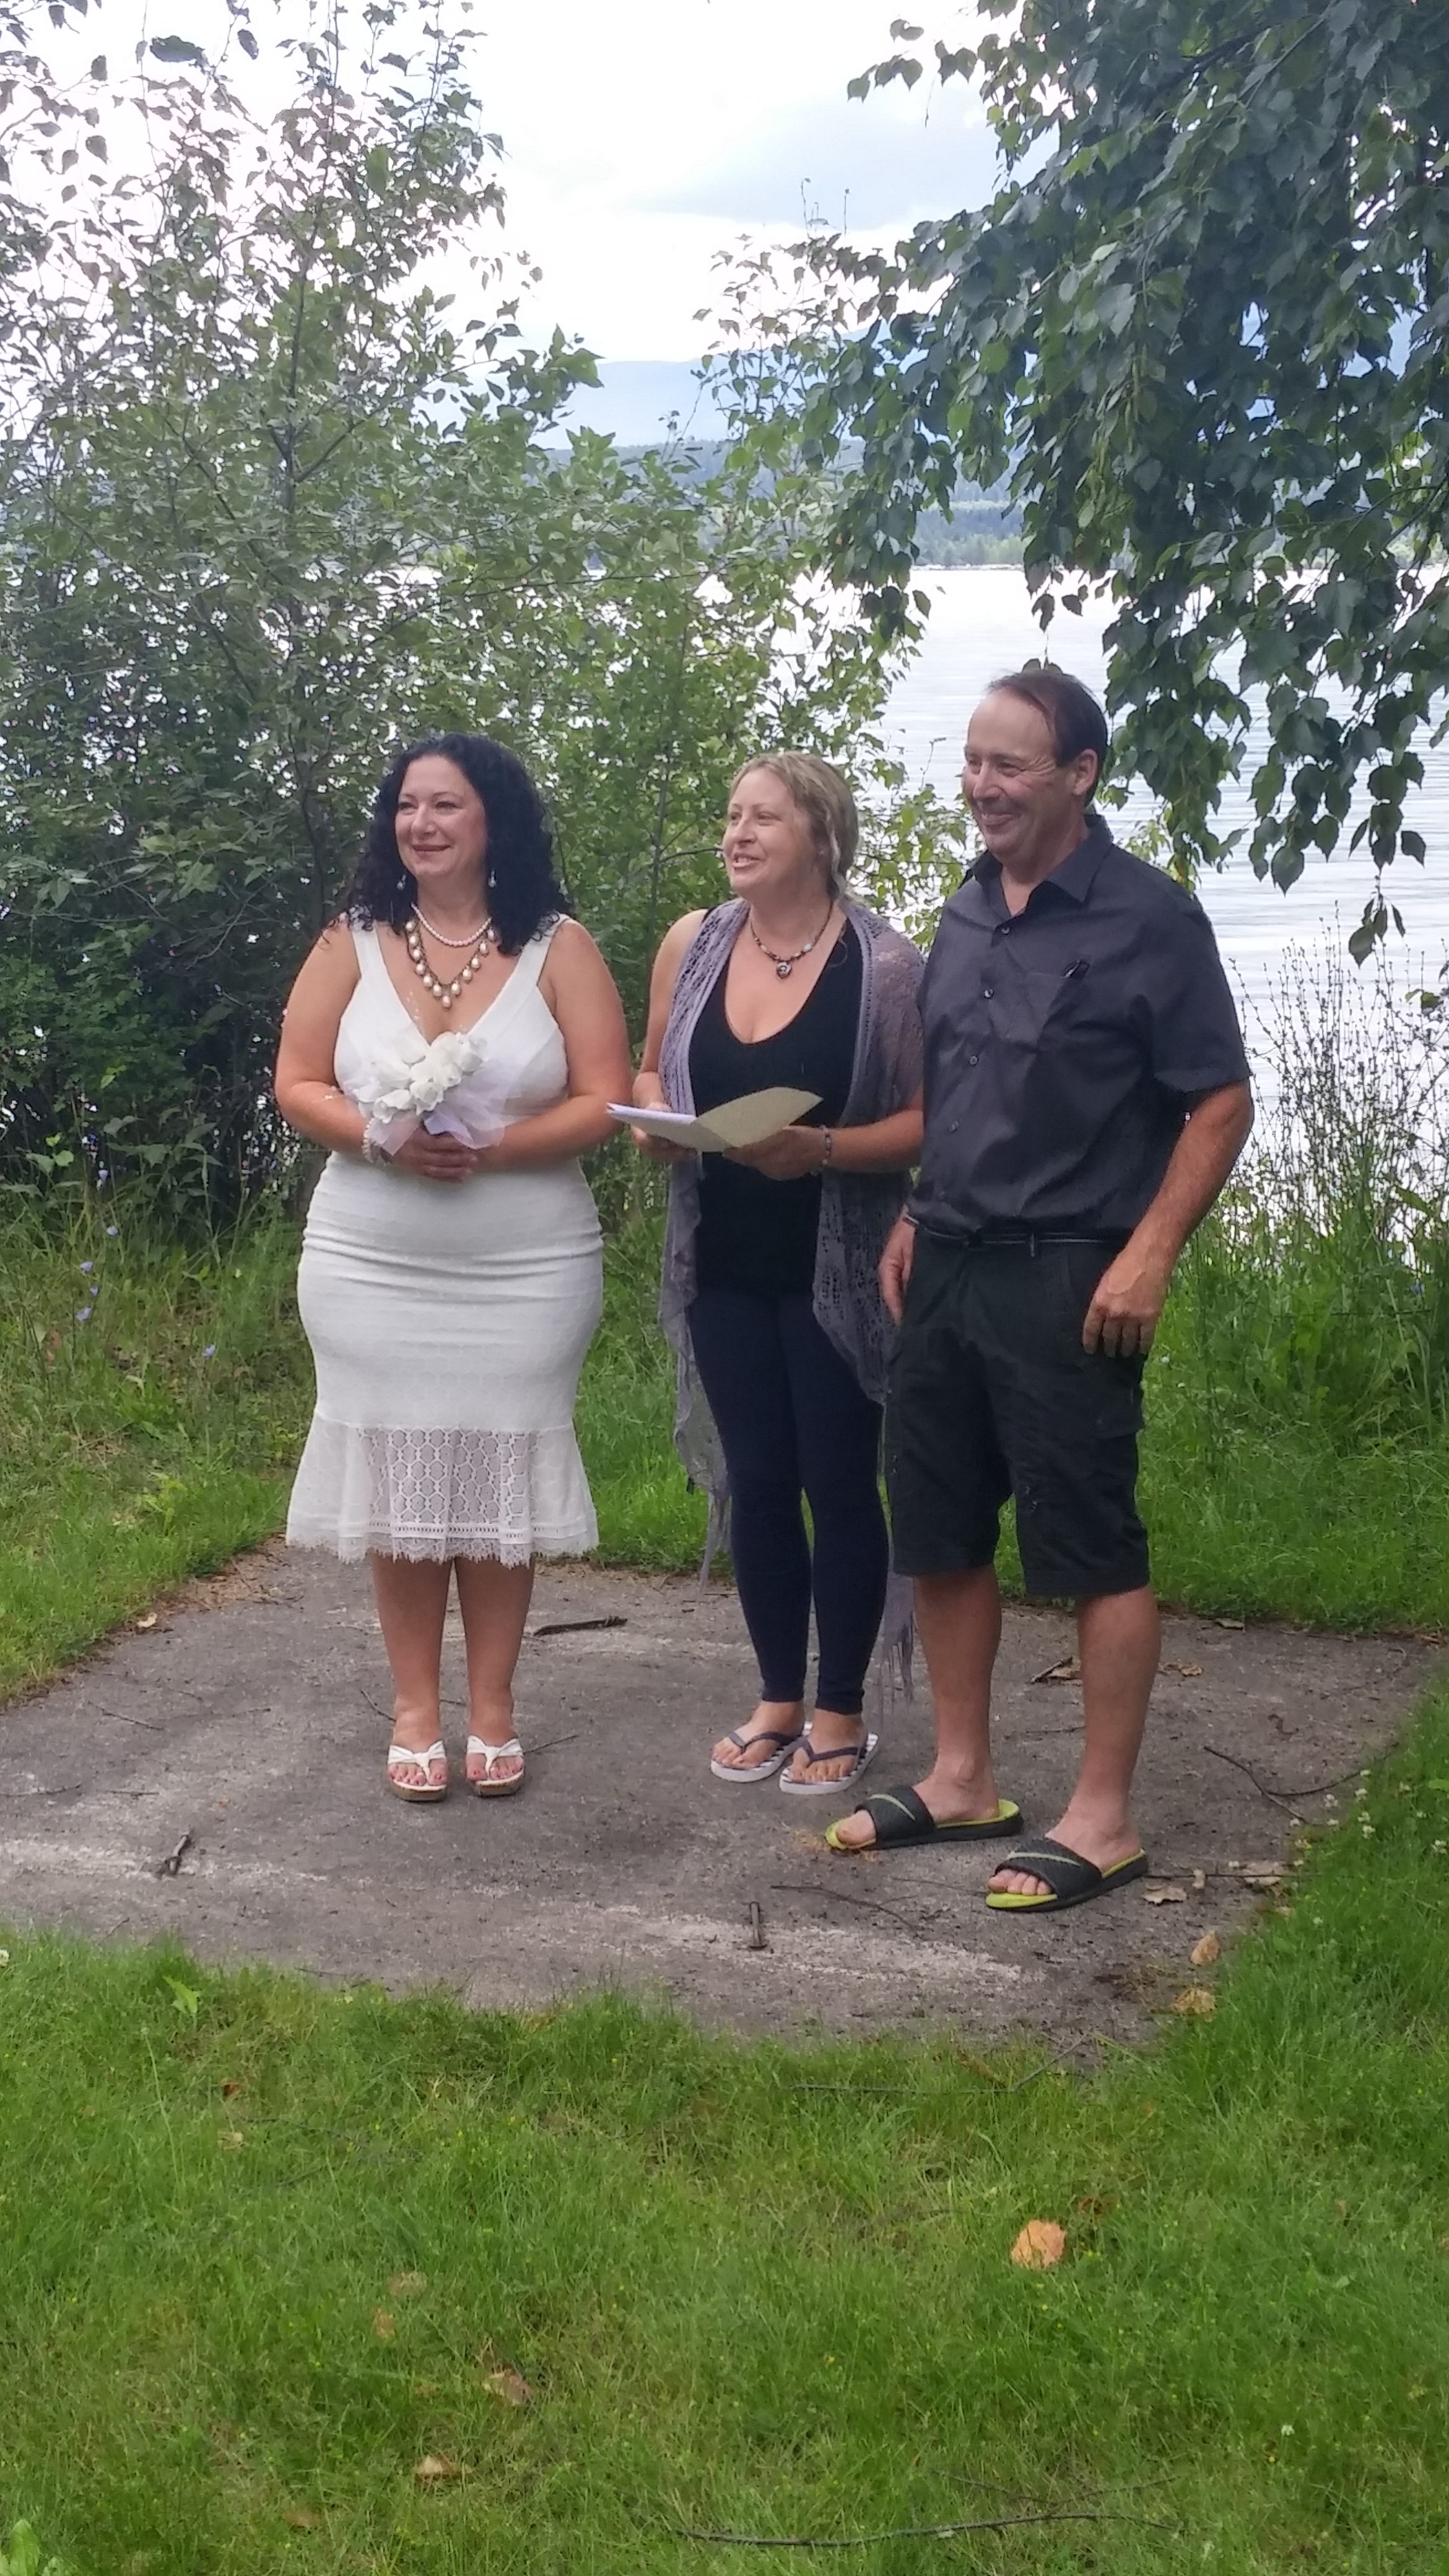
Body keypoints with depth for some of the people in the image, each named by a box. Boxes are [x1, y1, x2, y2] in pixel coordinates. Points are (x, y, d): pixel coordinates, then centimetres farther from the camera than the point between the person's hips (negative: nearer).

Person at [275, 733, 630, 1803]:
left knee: (497, 1479, 6)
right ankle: (415, 1705, 19)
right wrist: (383, 1139, -17)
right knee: (399, 1479, 6)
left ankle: (493, 1705, 19)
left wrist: (492, 1148, -20)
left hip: (526, 1270, -1)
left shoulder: (557, 947, -3)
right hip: (373, 1267, 1)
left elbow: (603, 1105, -7)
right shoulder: (353, 943, 3)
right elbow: (298, 1086, 2)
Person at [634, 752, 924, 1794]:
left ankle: (842, 1712, 19)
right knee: (755, 1479, 11)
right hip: (725, 1267, 4)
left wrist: (822, 1149, -24)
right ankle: (779, 1699, 25)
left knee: (837, 1480, 5)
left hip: (835, 1270, -4)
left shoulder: (884, 963, -11)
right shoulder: (693, 944, 3)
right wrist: (652, 1121, -7)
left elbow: (927, 1121, -10)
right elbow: (652, 1072, 15)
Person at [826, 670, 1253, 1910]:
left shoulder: (1148, 917, -9)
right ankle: (963, 1778, 26)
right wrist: (911, 1222, 12)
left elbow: (1221, 1104, -9)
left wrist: (1149, 1253, -17)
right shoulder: (966, 915, 11)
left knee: (1094, 1548, -1)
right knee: (941, 1535, 12)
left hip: (1067, 1280, -7)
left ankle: (1104, 1818, 9)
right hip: (947, 1268, 7)